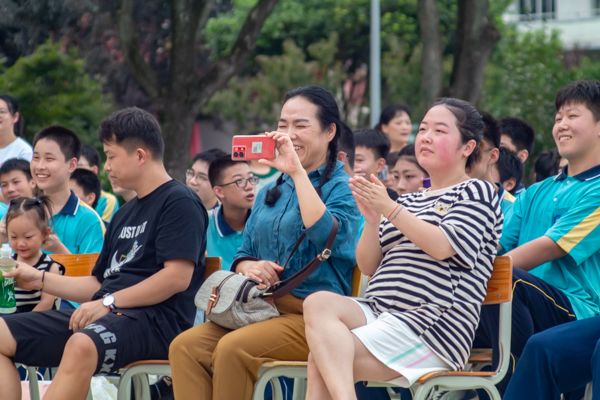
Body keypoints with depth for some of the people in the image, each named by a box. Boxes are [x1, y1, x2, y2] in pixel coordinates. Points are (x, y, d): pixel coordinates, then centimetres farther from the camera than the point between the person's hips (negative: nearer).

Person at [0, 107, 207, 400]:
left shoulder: (179, 202, -2)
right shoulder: (125, 214, 26)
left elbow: (178, 277, -15)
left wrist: (109, 302, -16)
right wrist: (41, 280, 19)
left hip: (155, 320, -9)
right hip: (110, 314, 10)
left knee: (82, 346, -41)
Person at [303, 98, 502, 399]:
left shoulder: (478, 192, 8)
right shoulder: (409, 202, 27)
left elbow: (443, 246, -11)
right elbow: (369, 267, 18)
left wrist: (389, 208, -14)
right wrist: (372, 219, -1)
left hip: (432, 323, -6)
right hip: (377, 309, 6)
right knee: (319, 302, -30)